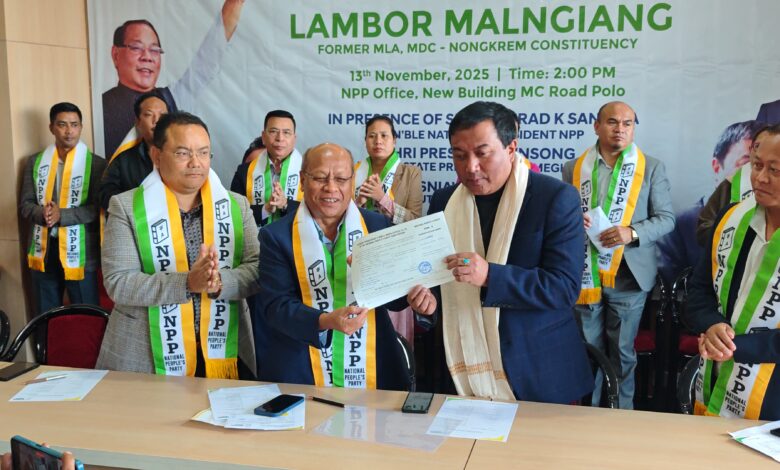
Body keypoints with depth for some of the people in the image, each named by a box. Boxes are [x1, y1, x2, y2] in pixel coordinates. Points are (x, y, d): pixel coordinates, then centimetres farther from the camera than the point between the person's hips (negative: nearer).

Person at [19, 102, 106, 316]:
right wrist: (42, 214, -15)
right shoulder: (35, 162, 8)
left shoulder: (96, 164, -5)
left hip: (79, 252, -4)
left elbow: (99, 208, -10)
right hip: (44, 250, 4)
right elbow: (25, 204, 7)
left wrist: (62, 215, -21)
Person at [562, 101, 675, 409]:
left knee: (622, 352, 8)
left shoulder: (651, 168, 3)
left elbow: (666, 218, 2)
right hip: (585, 275, 1)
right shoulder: (574, 168, 7)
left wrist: (633, 233, -16)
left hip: (628, 275, -1)